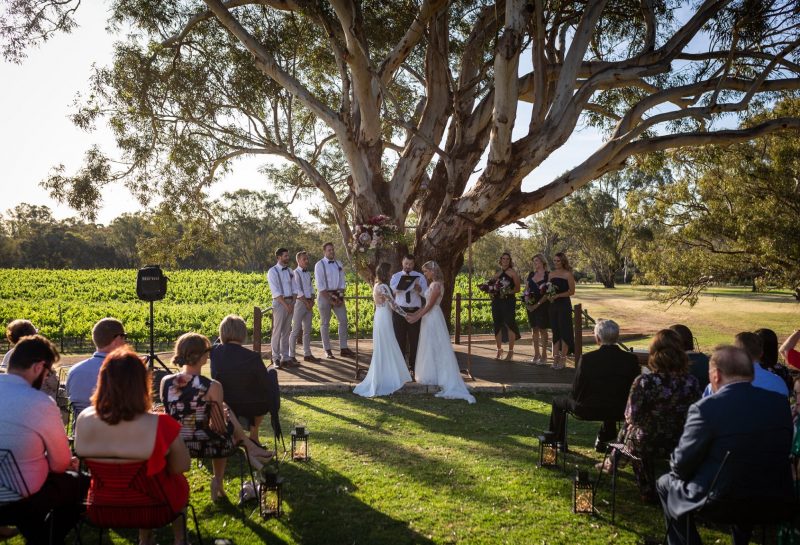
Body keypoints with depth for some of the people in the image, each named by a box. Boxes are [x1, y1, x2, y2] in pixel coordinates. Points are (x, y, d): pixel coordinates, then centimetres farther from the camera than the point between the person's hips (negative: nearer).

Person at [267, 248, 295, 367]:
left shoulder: (289, 271, 13)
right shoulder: (273, 271, -5)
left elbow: (293, 288, 13)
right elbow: (275, 291, -11)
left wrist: (292, 303, 0)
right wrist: (285, 304, -15)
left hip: (290, 302, 6)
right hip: (279, 302, -6)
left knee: (287, 331, 8)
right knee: (277, 331, -4)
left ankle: (285, 357, 13)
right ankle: (276, 358, 2)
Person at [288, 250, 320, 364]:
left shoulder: (308, 273, 13)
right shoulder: (295, 273, -9)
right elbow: (297, 291, -14)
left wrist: (312, 301, 1)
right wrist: (307, 303, -12)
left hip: (309, 304, 7)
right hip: (300, 303, -7)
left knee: (307, 330, 11)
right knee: (295, 330, -4)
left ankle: (307, 354, 19)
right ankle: (291, 356, 1)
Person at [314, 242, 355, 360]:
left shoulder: (338, 264, 9)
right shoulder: (320, 265, -6)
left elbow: (342, 282, 9)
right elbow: (320, 286, -11)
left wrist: (340, 297, -5)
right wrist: (330, 300, -15)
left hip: (337, 294, 5)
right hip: (324, 296, -5)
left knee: (343, 320, 1)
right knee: (325, 323, 2)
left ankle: (343, 348, 7)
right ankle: (327, 350, 10)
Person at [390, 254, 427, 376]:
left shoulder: (420, 276, 7)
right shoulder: (396, 276, 7)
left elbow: (426, 292, -6)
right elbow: (393, 288, -14)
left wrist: (419, 289, -28)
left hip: (415, 311, 0)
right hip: (399, 311, 0)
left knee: (414, 340, 5)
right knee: (400, 340, 7)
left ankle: (413, 367, 17)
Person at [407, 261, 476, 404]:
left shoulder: (436, 285, -16)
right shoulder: (432, 284, 13)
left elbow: (429, 305, -17)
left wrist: (417, 317, -15)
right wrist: (414, 314, 10)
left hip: (433, 318, -10)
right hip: (429, 318, 10)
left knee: (434, 347, -2)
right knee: (430, 347, 13)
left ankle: (432, 376, 6)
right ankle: (430, 375, 19)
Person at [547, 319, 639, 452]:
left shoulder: (587, 359, -19)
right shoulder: (631, 359, -12)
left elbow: (576, 391, -10)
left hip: (586, 411, -3)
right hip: (618, 412, 3)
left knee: (558, 401, 24)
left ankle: (560, 442, 35)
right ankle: (603, 440, 47)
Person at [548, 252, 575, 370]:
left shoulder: (568, 274, -6)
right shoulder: (551, 273, 11)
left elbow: (572, 291, -9)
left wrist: (558, 295, -17)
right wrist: (549, 295, -3)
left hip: (564, 304, -6)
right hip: (553, 305, 6)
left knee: (564, 331, -2)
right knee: (555, 331, 8)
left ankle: (563, 359, 3)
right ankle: (556, 357, 14)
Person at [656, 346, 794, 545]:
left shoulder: (705, 408, -20)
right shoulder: (780, 402, -3)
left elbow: (681, 465, -12)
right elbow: (779, 456, 11)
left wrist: (677, 469, 12)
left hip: (721, 504, -5)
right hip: (776, 503, 5)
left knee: (666, 483, 20)